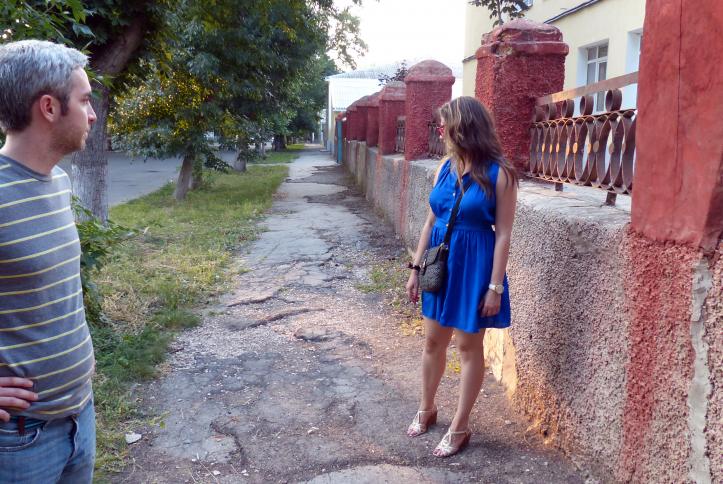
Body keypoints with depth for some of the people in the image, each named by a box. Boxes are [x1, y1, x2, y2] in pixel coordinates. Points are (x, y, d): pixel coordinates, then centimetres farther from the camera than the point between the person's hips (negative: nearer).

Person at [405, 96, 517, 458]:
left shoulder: (499, 175, -14)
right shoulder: (445, 168, 3)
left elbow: (503, 235, -13)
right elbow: (431, 222, 8)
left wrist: (495, 286, -15)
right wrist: (416, 268, 8)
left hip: (474, 265, -6)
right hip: (440, 262, 6)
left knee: (469, 346, 7)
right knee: (433, 341, 16)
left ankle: (459, 428, 22)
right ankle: (426, 410, 36)